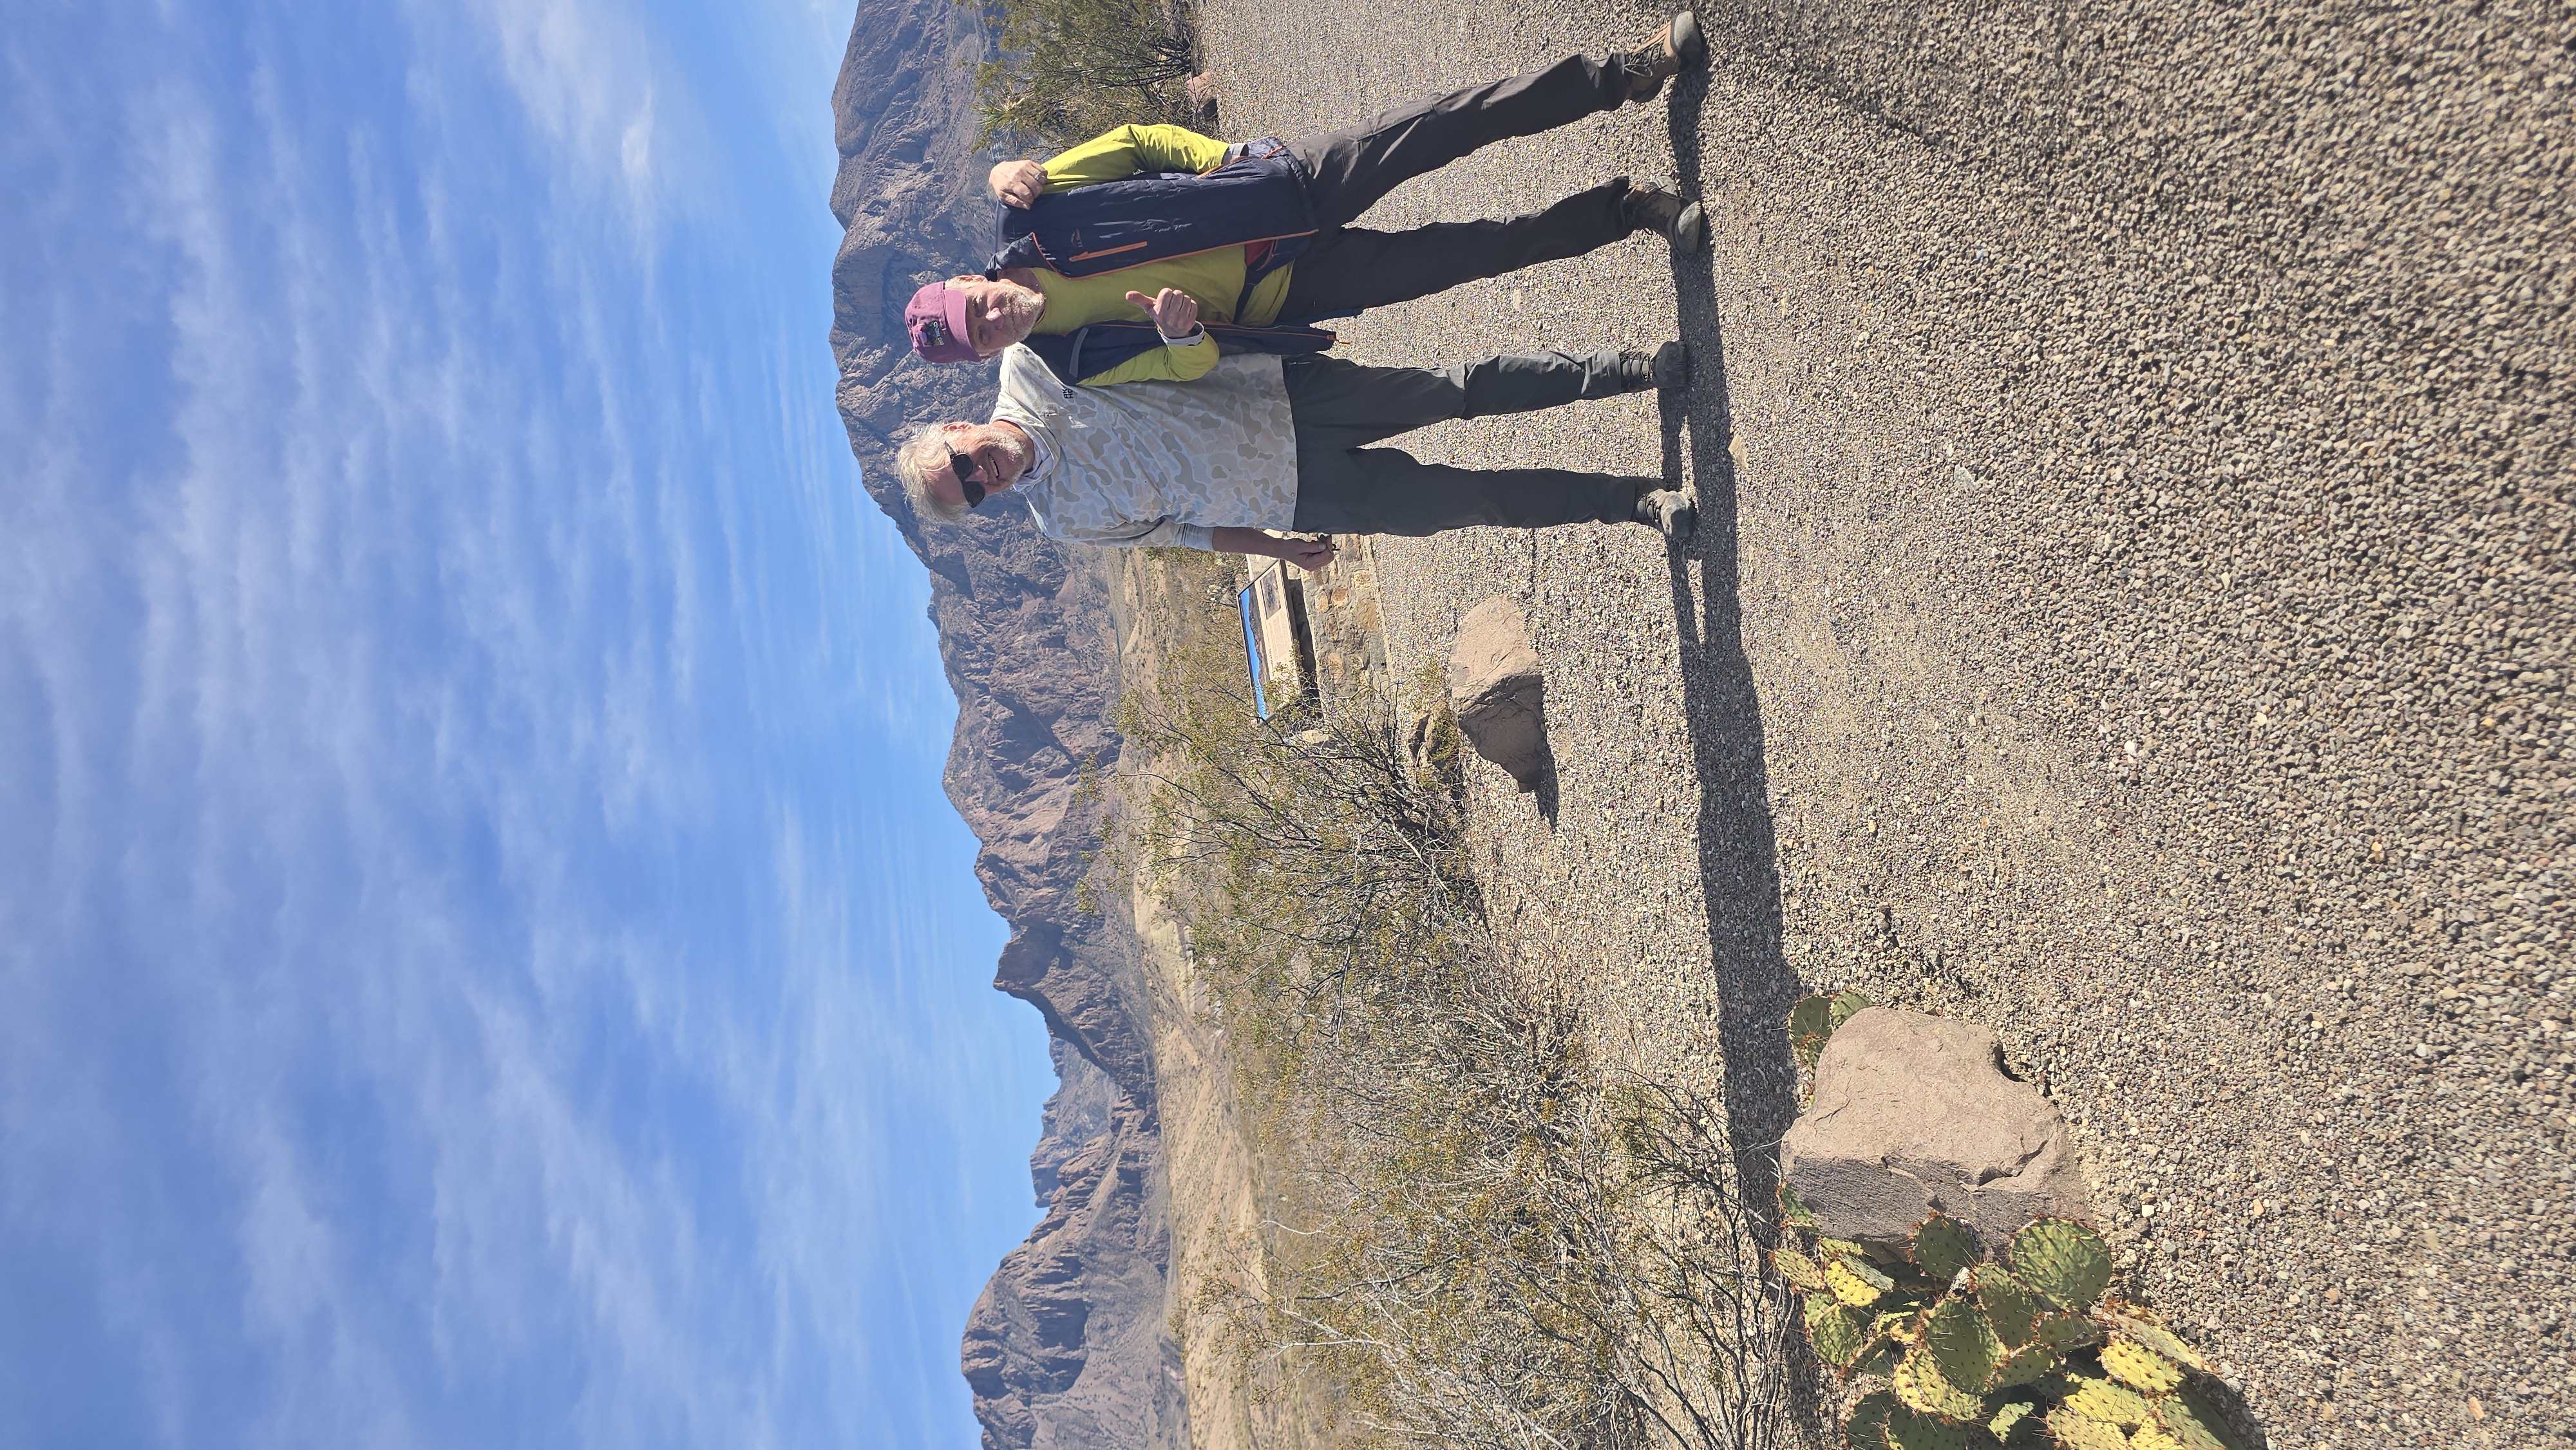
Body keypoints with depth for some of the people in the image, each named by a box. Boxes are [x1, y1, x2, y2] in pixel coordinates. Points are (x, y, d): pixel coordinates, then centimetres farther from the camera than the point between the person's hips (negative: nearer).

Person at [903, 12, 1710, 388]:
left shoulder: (1030, 220, -9)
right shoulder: (1077, 365, -13)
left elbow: (1138, 142, 1)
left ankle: (1624, 74, 4)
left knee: (1440, 127, -11)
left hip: (1283, 186, 2)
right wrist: (1182, 331, -35)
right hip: (1290, 289, -1)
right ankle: (1625, 211, 11)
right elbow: (1192, 363, -12)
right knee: (1475, 251, -10)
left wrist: (1223, 159, -11)